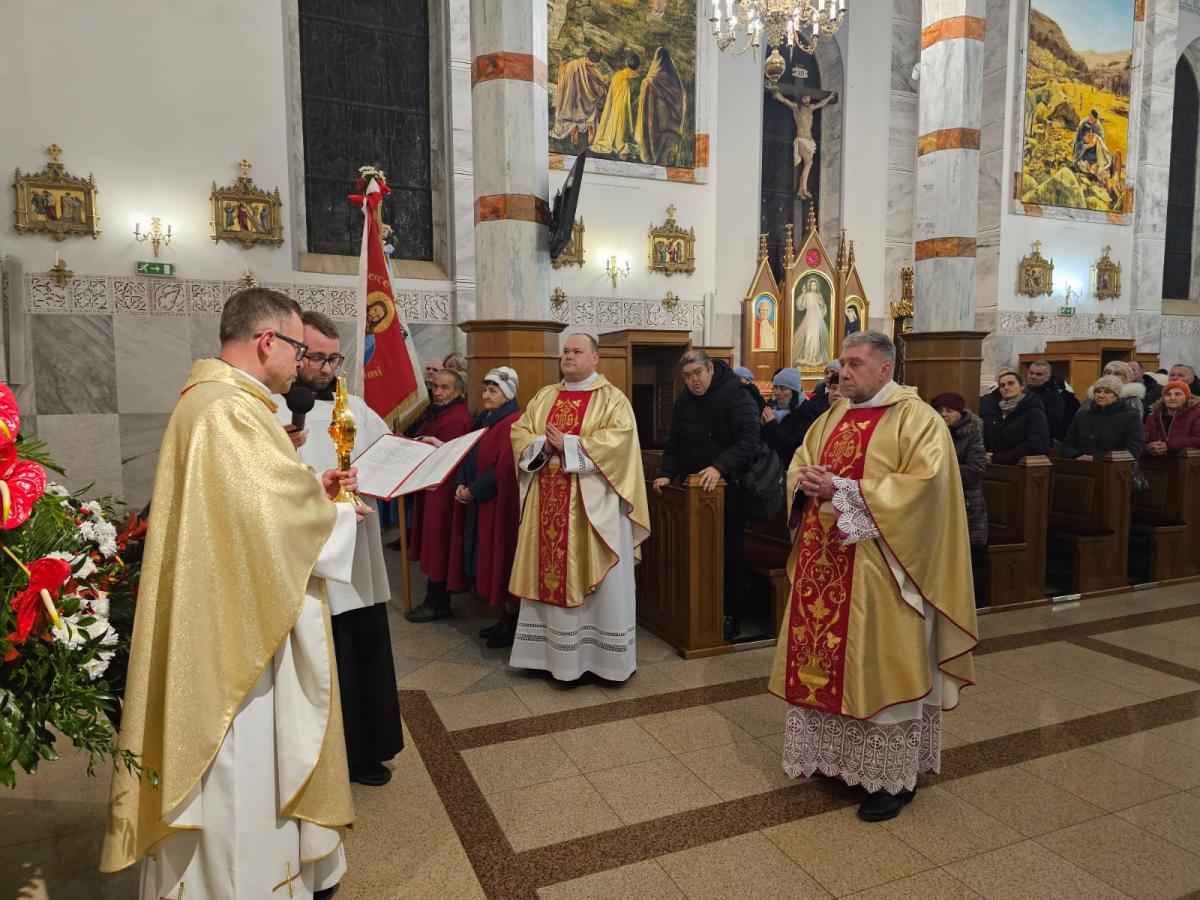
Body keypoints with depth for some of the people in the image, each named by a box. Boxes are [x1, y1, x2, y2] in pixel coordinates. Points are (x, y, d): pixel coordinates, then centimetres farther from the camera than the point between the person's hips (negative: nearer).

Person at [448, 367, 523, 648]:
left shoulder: (513, 423, -15)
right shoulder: (483, 420, 14)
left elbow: (505, 468, -21)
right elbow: (469, 456, 15)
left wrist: (473, 491, -15)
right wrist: (461, 485, -3)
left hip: (500, 504, -9)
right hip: (478, 503, 9)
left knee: (502, 561, -2)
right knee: (488, 563, 12)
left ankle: (513, 623, 10)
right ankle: (504, 617, 22)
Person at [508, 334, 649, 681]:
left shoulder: (611, 398, -2)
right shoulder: (544, 396, 14)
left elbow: (620, 438, -16)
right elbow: (519, 431, 9)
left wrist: (569, 445, -19)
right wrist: (543, 445, -12)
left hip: (593, 503, -4)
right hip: (548, 502, 5)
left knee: (597, 579, 1)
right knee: (550, 572, 8)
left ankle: (604, 655, 12)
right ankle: (552, 651, 19)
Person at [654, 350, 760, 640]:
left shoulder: (734, 393, -10)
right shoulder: (683, 401, 10)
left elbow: (748, 439, -21)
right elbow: (674, 444, 15)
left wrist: (720, 467, -31)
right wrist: (666, 473, -1)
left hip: (727, 488, -5)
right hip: (692, 487, 5)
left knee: (729, 554, 3)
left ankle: (730, 616, 16)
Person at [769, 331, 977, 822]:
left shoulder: (917, 419, -8)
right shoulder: (833, 417, 14)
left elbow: (922, 486, -19)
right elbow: (798, 466, 16)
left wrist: (841, 490, -21)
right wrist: (807, 483, -9)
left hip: (878, 570, -7)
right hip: (824, 564, 7)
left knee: (881, 667, 2)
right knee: (826, 660, 12)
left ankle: (893, 777, 18)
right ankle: (838, 757, 29)